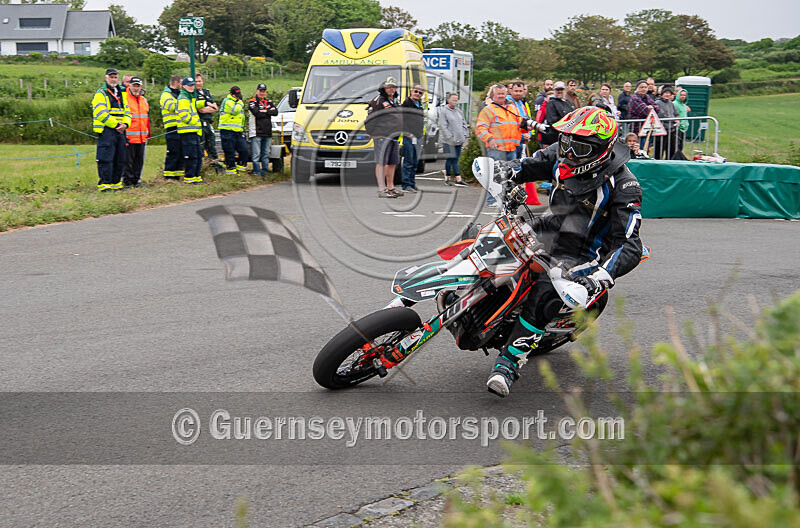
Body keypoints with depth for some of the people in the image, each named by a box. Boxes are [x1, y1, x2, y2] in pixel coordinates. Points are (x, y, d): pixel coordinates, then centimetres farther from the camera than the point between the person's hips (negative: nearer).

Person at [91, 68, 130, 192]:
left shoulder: (121, 94, 20)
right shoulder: (101, 93, -2)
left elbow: (127, 112, 17)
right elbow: (101, 114, -13)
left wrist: (125, 124, -4)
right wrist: (116, 125, -15)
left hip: (120, 131, 7)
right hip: (106, 131, -7)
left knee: (120, 159, 9)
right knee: (106, 158, -11)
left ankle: (115, 183, 17)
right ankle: (104, 184, -9)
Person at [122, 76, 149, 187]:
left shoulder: (144, 100, 17)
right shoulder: (124, 98, -4)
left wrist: (148, 133, 22)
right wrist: (123, 130, -12)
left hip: (142, 137, 6)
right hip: (129, 136, -6)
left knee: (139, 160, 9)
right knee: (128, 160, -3)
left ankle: (136, 179, 18)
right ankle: (127, 180, 4)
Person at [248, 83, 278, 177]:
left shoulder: (269, 102, 17)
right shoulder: (252, 102, 1)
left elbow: (275, 112, 1)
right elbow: (257, 113, -15)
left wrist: (265, 111, -9)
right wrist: (269, 111, -4)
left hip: (267, 133, 5)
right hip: (256, 133, -5)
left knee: (266, 154, 9)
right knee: (256, 155, -7)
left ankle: (265, 172, 14)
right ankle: (257, 173, -4)